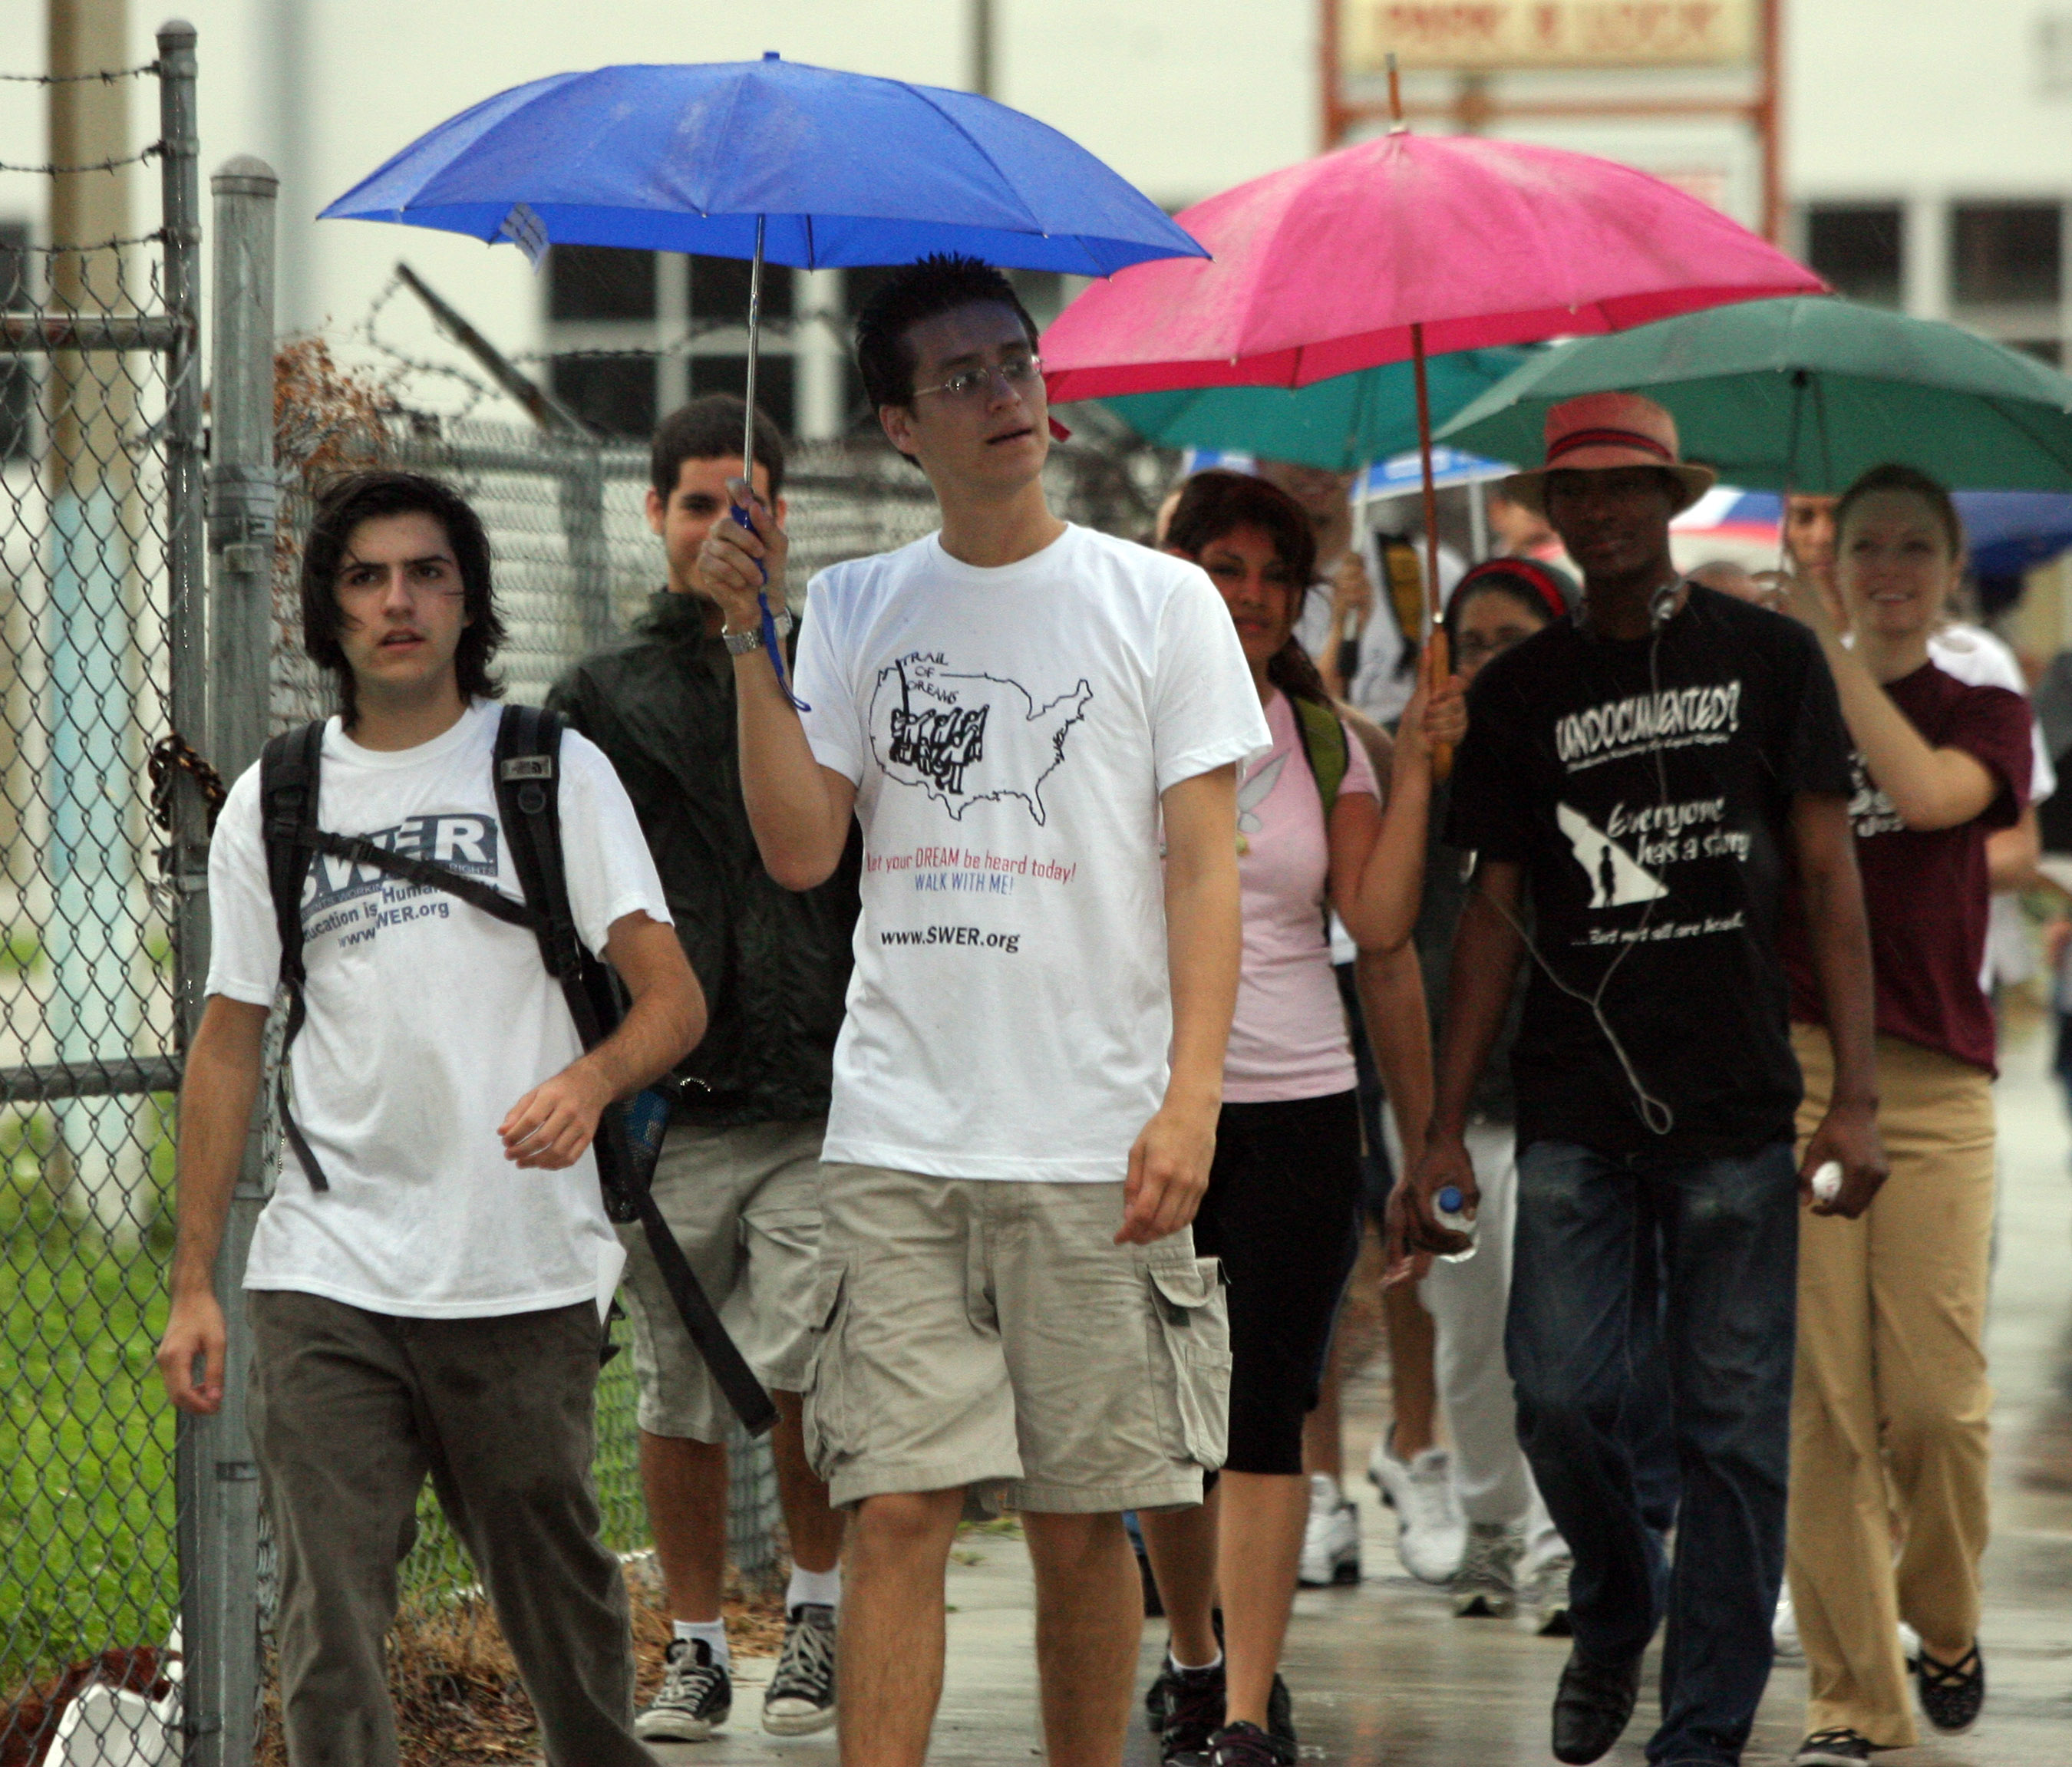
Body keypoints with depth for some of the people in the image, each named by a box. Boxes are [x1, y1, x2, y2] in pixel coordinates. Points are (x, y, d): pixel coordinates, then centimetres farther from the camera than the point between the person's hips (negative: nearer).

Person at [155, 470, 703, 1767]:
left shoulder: (554, 770, 3)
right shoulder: (272, 802, 10)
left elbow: (673, 998, -2)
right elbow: (231, 1041, 16)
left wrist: (590, 1080, -25)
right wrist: (193, 1284, 11)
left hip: (524, 1273, -1)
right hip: (325, 1273, 2)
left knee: (558, 1592, 8)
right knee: (329, 1622, -8)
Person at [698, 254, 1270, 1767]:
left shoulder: (1160, 602, 5)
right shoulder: (852, 612, 11)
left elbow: (1204, 862, 1)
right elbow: (799, 849, 3)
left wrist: (1191, 1098, -9)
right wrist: (752, 642, -5)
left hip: (1095, 1145, -1)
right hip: (896, 1134, 1)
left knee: (1083, 1519, 4)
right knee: (897, 1510, -5)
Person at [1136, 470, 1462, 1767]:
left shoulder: (1324, 739, 7)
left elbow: (1379, 922, -1)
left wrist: (1416, 774, -6)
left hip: (1296, 1100, 1)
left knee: (1267, 1412, -7)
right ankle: (1192, 1655, 29)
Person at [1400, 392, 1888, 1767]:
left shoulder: (1768, 658, 5)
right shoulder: (1521, 691, 10)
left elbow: (1830, 877, 3)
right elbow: (1495, 912, 12)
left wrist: (1856, 1097, -5)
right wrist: (1446, 1129, 6)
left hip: (1735, 1110, -1)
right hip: (1574, 1117, 2)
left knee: (1732, 1423, -2)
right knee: (1561, 1398, -7)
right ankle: (1615, 1615, 23)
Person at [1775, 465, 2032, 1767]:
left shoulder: (1988, 717, 11)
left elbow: (1929, 791, -12)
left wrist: (1825, 646, -10)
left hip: (1935, 1079, 0)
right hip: (1793, 1064, 0)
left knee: (1939, 1399, -5)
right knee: (1821, 1401, -6)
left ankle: (1947, 1626, 23)